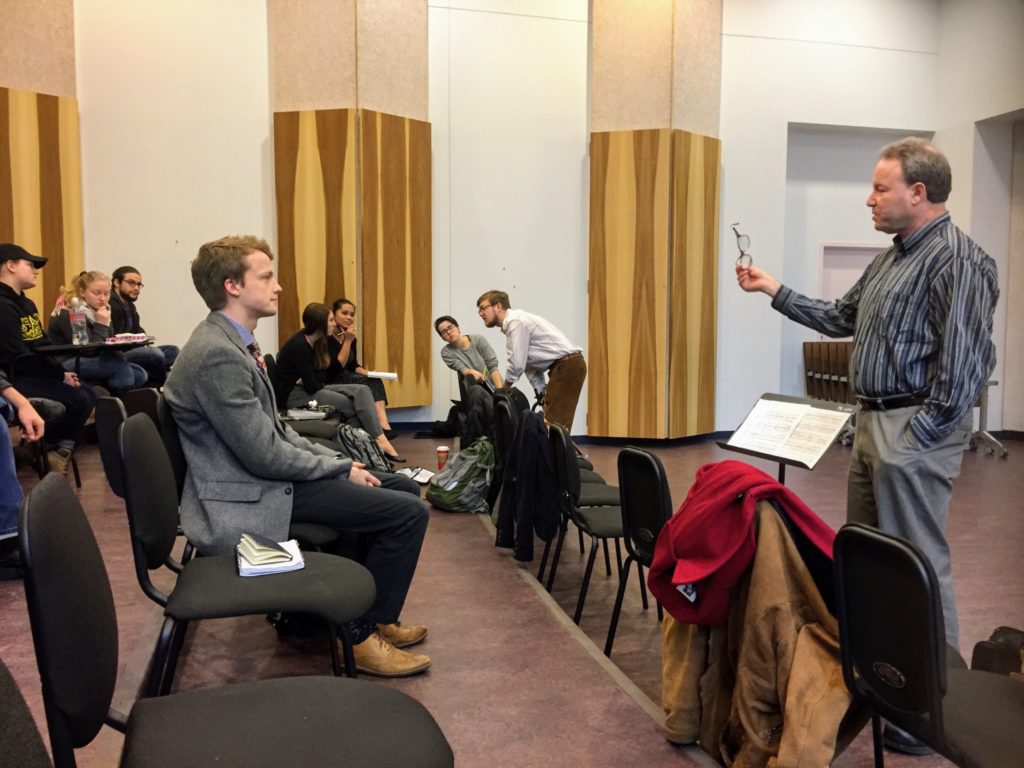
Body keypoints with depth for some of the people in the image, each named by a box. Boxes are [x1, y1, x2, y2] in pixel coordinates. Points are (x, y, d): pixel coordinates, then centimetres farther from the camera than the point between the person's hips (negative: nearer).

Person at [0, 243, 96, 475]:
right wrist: (60, 375, -15)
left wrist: (63, 372, -1)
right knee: (78, 401, -21)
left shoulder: (26, 303, 16)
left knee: (89, 395, 1)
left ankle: (60, 447, 8)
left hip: (33, 373, 10)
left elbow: (43, 348, 14)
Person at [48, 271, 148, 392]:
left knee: (139, 374, -10)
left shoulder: (101, 311, 10)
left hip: (91, 363, 8)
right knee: (118, 362, -30)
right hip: (64, 364, -8)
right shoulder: (68, 314, -13)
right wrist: (102, 326, -19)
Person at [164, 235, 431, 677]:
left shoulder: (231, 343, 10)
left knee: (403, 488, 12)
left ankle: (374, 614, 25)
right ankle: (362, 636, 3)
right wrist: (342, 468, -11)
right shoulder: (217, 353, -22)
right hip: (247, 500, -10)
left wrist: (338, 460, 3)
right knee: (408, 512, -13)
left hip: (264, 476, 10)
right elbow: (263, 455, -23)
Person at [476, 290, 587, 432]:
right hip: (567, 365, 10)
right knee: (556, 422, 9)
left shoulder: (516, 321, -13)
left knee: (554, 422, -12)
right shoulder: (511, 324, 17)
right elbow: (529, 363, 18)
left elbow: (516, 365, -15)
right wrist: (541, 392, 13)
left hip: (567, 365, -10)